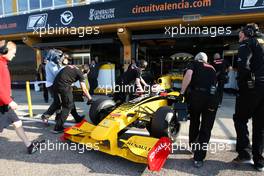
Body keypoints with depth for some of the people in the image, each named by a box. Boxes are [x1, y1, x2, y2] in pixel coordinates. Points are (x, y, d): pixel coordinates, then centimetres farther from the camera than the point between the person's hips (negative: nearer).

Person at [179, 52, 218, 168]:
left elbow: (188, 75, -7)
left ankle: (193, 145, 41)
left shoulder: (194, 64, 16)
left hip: (197, 95, -2)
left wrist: (182, 92, -5)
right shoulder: (212, 68, 28)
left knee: (194, 122, 22)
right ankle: (198, 158, 9)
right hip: (212, 97, 2)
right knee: (206, 128, 9)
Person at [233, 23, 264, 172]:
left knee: (240, 119, 7)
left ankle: (244, 154, 4)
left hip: (252, 88, -7)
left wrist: (241, 82, -7)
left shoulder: (246, 44, -2)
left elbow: (243, 65, -19)